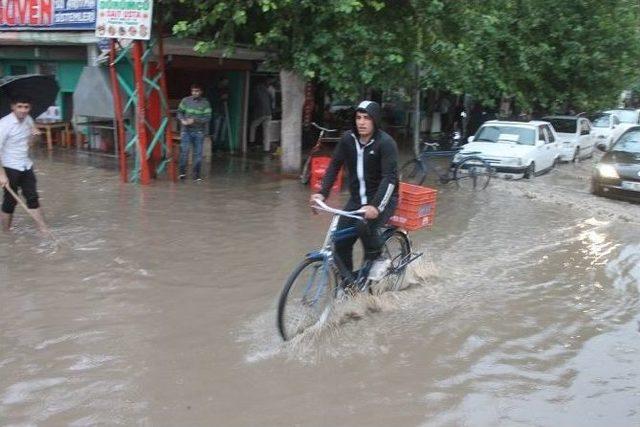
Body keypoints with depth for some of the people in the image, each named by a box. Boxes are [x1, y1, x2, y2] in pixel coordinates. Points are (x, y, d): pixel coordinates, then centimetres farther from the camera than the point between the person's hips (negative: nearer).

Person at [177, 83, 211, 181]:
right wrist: (182, 120, -11)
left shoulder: (205, 103, -2)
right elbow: (179, 112, 10)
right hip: (186, 130, 1)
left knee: (198, 153, 2)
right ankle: (182, 172, 5)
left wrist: (194, 120, -19)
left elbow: (207, 118, -8)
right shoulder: (185, 100, 3)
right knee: (184, 151, -8)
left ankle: (196, 175, 11)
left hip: (199, 132, 0)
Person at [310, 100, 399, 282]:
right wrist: (322, 193, -13)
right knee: (341, 243, 0)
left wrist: (376, 206, -37)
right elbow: (334, 166, 0)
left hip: (382, 199, -5)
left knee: (366, 225, -34)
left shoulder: (386, 142, -18)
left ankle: (375, 260, -4)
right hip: (357, 199, 5)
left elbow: (390, 177, -25)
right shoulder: (348, 139, -3)